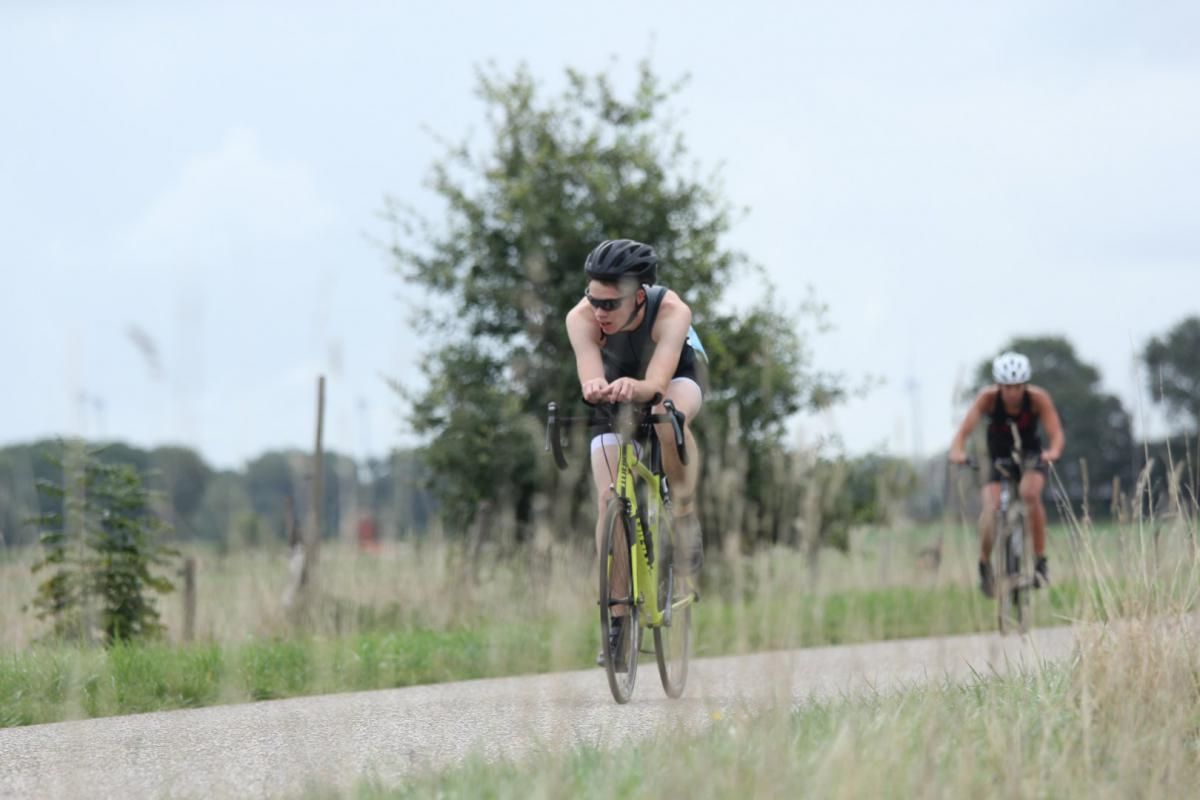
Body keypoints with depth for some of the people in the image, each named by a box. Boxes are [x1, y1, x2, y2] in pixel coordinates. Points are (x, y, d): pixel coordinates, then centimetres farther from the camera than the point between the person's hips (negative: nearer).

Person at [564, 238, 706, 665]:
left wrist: (633, 389, -71)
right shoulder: (581, 318, -33)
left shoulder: (672, 312, -37)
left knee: (669, 417, -38)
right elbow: (590, 381, -46)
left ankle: (685, 516, -15)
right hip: (616, 395, 2)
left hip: (675, 378, -2)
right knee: (609, 498, -12)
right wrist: (595, 389, -70)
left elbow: (656, 383, -49)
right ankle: (617, 621, -2)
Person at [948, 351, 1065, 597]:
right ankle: (984, 563, 0)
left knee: (1030, 492, -33)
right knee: (991, 507, -24)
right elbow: (964, 430, -30)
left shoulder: (1038, 398, -23)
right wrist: (957, 452, -52)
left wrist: (1053, 452, -53)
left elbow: (1056, 433, -30)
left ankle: (1041, 560, -20)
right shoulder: (988, 398, -22)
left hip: (1031, 457, -1)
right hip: (999, 459, 1)